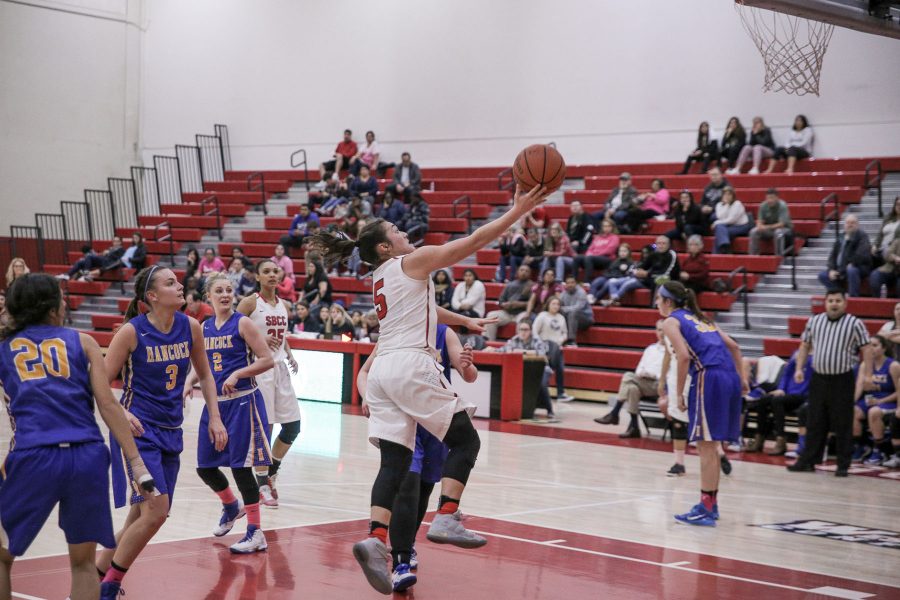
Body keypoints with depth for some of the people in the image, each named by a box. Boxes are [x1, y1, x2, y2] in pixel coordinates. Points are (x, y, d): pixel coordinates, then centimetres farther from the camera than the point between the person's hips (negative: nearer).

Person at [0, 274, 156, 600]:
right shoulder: (82, 341, 14)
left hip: (33, 456, -1)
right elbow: (108, 405, 5)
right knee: (83, 562, 15)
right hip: (86, 455, 1)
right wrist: (137, 464, 3)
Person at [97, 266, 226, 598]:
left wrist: (215, 418, 8)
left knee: (141, 517, 10)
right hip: (138, 430, -6)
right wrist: (122, 412, -28)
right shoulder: (132, 331, -13)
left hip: (171, 431, 6)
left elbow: (205, 375, 15)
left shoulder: (190, 327, 0)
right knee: (155, 511, -17)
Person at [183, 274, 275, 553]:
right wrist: (190, 380, 2)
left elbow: (267, 360, -10)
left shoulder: (242, 323, -7)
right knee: (205, 467, 9)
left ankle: (256, 533, 2)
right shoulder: (204, 327, 10)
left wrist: (237, 374, -20)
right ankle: (232, 506, 38)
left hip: (241, 401, -6)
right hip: (214, 403, 6)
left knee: (240, 465, -6)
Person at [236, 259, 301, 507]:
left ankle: (271, 472, 24)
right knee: (264, 427, -4)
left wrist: (290, 355, 8)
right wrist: (260, 341, -20)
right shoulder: (250, 303, -6)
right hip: (259, 368, -6)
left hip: (280, 368, 6)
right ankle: (263, 483, 8)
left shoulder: (284, 306, 12)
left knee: (293, 425, 6)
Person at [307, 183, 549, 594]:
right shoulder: (414, 260, 2)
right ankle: (446, 519, -11)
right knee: (465, 440, 3)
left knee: (395, 461, 2)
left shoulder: (381, 278, 25)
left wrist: (464, 321, 47)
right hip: (411, 366, -8)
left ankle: (375, 540, -16)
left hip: (382, 371, 8)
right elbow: (476, 240, -1)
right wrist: (519, 209, 4)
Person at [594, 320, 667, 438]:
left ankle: (614, 414, -20)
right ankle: (634, 426, -27)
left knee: (628, 377, -27)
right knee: (632, 387, -30)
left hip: (659, 384, -5)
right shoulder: (650, 349, 23)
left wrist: (652, 374, -15)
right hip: (643, 382, 5)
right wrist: (641, 373, -3)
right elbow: (639, 369, 20)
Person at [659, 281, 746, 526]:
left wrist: (679, 393, -6)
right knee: (712, 445, 15)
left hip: (709, 378, -8)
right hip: (730, 377, 8)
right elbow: (733, 346, 20)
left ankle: (706, 509, -2)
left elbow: (684, 356, -12)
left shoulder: (671, 321, 3)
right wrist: (741, 378, 21)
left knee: (706, 446, -4)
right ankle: (711, 503, 21)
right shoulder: (698, 317, 26)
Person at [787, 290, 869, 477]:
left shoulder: (854, 324, -4)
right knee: (815, 423, 9)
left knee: (843, 425, 1)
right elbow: (805, 346, 17)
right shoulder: (814, 321, 7)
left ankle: (843, 465, 9)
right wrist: (799, 368, 7)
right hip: (818, 378, 4)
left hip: (842, 380, -4)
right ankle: (808, 461, 16)